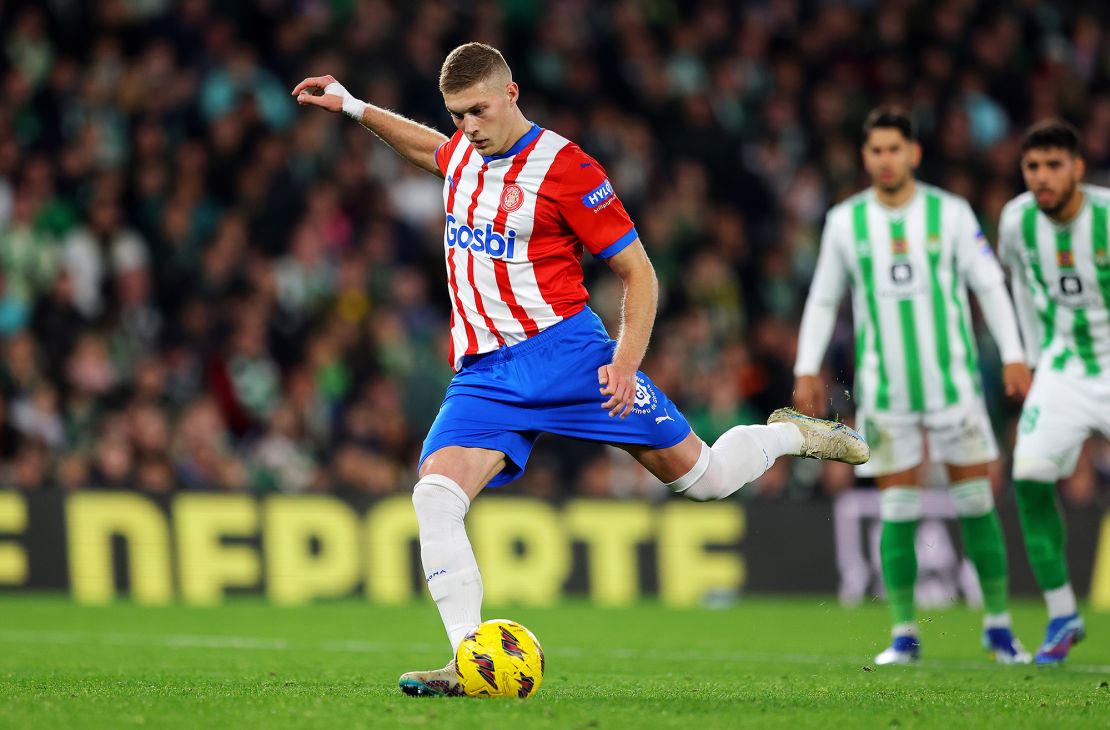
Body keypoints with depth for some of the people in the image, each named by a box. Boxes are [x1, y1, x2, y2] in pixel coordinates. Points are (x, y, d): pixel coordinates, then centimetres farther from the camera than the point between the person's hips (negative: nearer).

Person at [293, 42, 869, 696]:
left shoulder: (564, 168, -10)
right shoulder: (463, 154, 9)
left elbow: (638, 270, -4)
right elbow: (431, 151, 38)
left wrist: (626, 361, -15)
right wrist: (353, 108, 31)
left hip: (561, 348, -5)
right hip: (483, 372, 5)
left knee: (704, 477, 0)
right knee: (435, 495, -20)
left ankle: (792, 434, 32)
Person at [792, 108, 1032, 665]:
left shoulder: (951, 213, 1)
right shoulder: (845, 221, 5)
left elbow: (989, 285, 4)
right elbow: (823, 300, 13)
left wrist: (1013, 356, -2)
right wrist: (806, 370, 7)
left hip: (953, 382, -1)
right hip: (884, 388, 1)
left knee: (975, 502, 0)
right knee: (897, 510, -2)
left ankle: (998, 624, 10)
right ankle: (903, 634, 4)